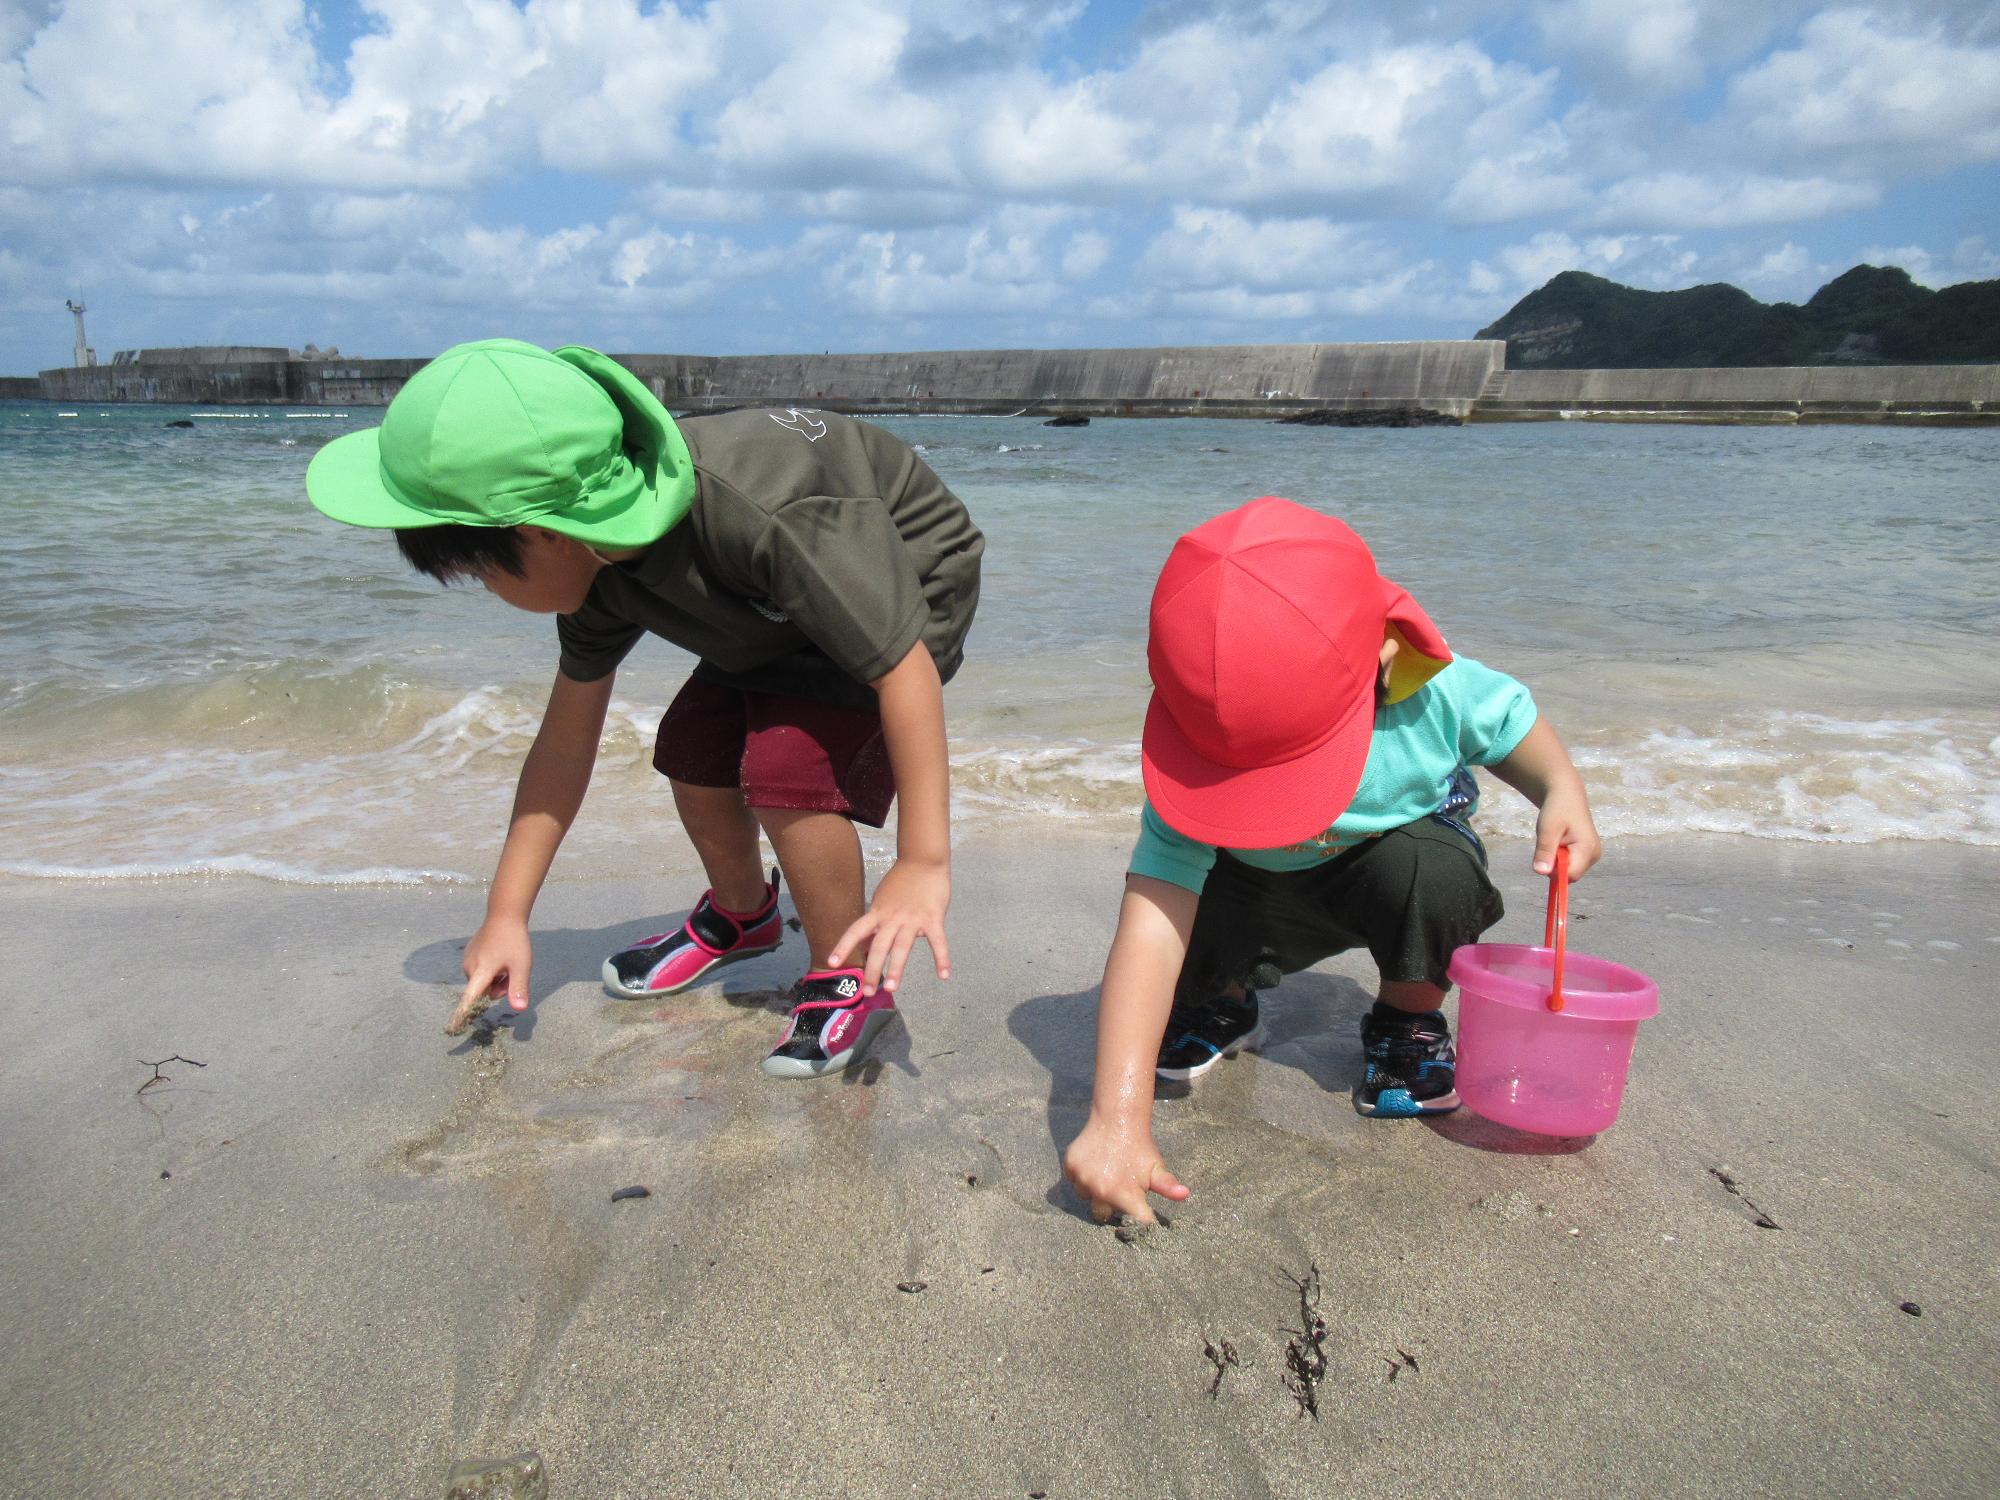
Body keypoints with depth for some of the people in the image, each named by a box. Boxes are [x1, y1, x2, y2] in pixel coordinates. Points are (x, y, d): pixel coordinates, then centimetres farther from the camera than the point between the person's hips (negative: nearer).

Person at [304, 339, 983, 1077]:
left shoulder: (762, 516, -43)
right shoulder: (601, 564, -15)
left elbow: (905, 668, -40)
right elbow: (567, 737, -6)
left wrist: (923, 864, -40)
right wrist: (505, 915, -4)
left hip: (912, 582, -8)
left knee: (786, 766, -25)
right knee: (691, 747, 3)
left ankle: (849, 981, -5)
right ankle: (741, 914, 31)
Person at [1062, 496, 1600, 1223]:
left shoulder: (1437, 690, -33)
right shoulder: (1199, 756, -36)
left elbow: (1515, 723, -7)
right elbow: (1150, 931, -44)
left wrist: (1562, 793, -30)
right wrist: (1117, 1119, -51)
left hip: (1403, 840, 1)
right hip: (1264, 892, 0)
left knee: (1435, 872, -35)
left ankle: (1409, 1016, -1)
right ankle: (1218, 1005, 10)